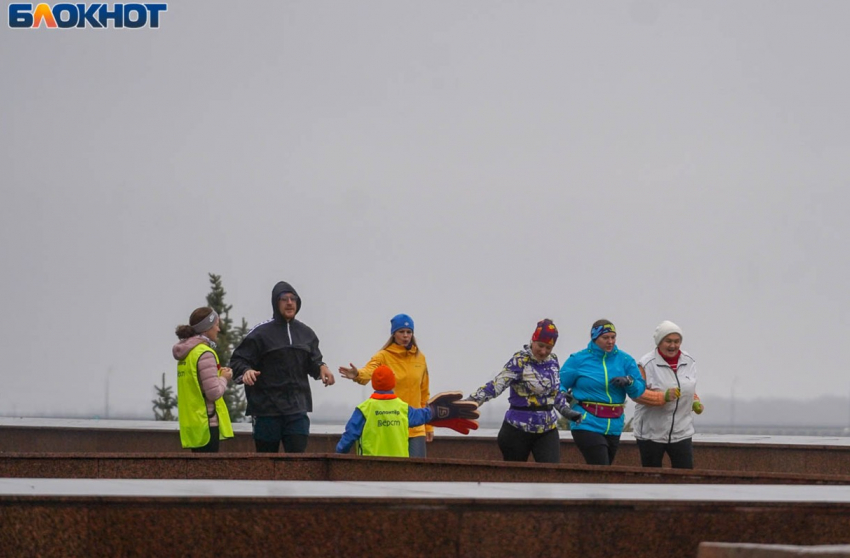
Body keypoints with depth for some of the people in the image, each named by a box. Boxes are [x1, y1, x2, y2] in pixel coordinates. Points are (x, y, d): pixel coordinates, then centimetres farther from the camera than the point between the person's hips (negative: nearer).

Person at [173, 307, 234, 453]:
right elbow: (214, 393, -19)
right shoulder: (205, 354, -16)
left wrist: (218, 374, 11)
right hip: (207, 423, -9)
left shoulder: (185, 353, 11)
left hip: (191, 422, 9)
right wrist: (224, 378, -1)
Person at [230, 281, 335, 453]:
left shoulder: (306, 333, 14)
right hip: (267, 408, -3)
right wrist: (246, 371, -24)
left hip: (297, 408, 3)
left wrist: (321, 368, -3)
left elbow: (313, 363, 20)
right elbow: (238, 360, -2)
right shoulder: (261, 333, -1)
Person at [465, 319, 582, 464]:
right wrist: (471, 401, -32)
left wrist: (566, 410, 12)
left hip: (547, 430, 5)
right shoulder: (520, 361, -13)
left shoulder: (553, 360, 6)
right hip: (519, 429, -5)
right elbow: (496, 385, -22)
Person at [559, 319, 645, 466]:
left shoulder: (624, 360, 7)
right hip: (588, 425, -4)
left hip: (614, 428, 4)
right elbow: (559, 384, 2)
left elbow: (640, 389, 4)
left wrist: (629, 381, -16)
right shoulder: (578, 360, -1)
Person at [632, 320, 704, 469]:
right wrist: (664, 397, -29)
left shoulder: (689, 362, 8)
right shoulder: (647, 364, -10)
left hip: (681, 432, 4)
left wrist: (696, 402, 1)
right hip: (651, 433, -3)